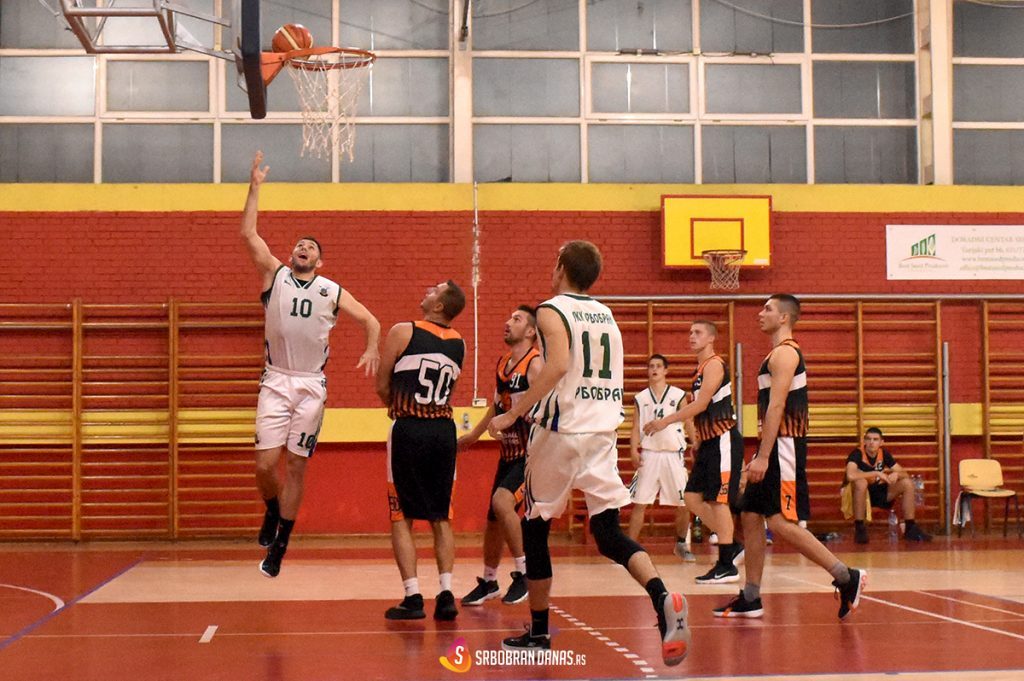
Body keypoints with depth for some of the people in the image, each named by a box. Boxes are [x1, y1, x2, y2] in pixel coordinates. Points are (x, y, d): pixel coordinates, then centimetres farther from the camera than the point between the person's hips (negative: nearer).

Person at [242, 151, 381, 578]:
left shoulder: (332, 292, 6)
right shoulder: (274, 276, 5)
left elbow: (370, 320, 12)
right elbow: (248, 234, -4)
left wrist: (372, 350, -7)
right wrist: (255, 188, -6)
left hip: (311, 386, 0)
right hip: (276, 382, 0)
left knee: (296, 467, 1)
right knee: (265, 465, -8)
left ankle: (279, 543, 12)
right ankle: (273, 512, 24)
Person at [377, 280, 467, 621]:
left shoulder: (403, 332, -6)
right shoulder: (459, 343, 9)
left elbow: (382, 386, -2)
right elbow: (447, 391, 13)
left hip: (409, 430, -4)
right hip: (444, 430, 4)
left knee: (402, 517, 3)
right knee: (441, 517, 12)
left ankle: (413, 597, -2)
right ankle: (446, 594, 5)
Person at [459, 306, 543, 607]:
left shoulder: (535, 364, -14)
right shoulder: (502, 363, 10)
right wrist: (475, 434, 34)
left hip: (531, 454, -8)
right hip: (508, 453, 8)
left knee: (502, 502, -27)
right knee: (493, 519, 13)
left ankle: (525, 573, -14)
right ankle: (488, 582, 31)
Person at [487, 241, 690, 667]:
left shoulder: (552, 311, -6)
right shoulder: (605, 314, 16)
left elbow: (557, 366, -23)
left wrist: (513, 414, -19)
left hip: (560, 430, -6)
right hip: (603, 431, 6)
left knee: (535, 528, 11)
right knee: (608, 533, 2)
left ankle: (539, 631, 18)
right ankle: (663, 599, -24)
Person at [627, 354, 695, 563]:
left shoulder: (678, 396, 3)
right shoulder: (640, 398, 7)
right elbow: (636, 429, 6)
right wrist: (634, 450, -10)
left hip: (673, 455, 0)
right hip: (648, 455, 0)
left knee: (683, 504, 3)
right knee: (639, 503, -3)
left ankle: (681, 544, 23)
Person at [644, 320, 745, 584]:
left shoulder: (714, 364, -12)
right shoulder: (700, 369, 17)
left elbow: (701, 404, -20)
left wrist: (666, 421, -18)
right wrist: (698, 443, 20)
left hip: (724, 441, -10)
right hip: (709, 442, 10)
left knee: (718, 500, -8)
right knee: (693, 496, 7)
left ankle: (727, 566, -4)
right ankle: (732, 546, 13)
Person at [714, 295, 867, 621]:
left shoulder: (784, 353, -12)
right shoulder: (781, 353, 19)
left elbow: (776, 406, -21)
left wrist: (763, 456, -25)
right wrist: (761, 456, 22)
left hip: (783, 447, -10)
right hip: (776, 448, 10)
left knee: (780, 522, -14)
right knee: (751, 516, 9)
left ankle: (847, 577, -10)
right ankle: (750, 599, 13)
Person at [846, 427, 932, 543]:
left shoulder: (884, 453, -3)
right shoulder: (857, 454, -21)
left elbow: (905, 474, 1)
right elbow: (850, 476, -42)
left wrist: (896, 474, -25)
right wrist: (877, 473, -32)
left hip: (880, 493, 6)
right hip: (861, 495, -5)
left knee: (908, 483, -11)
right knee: (861, 482, -39)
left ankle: (910, 528, -6)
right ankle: (859, 528, -27)